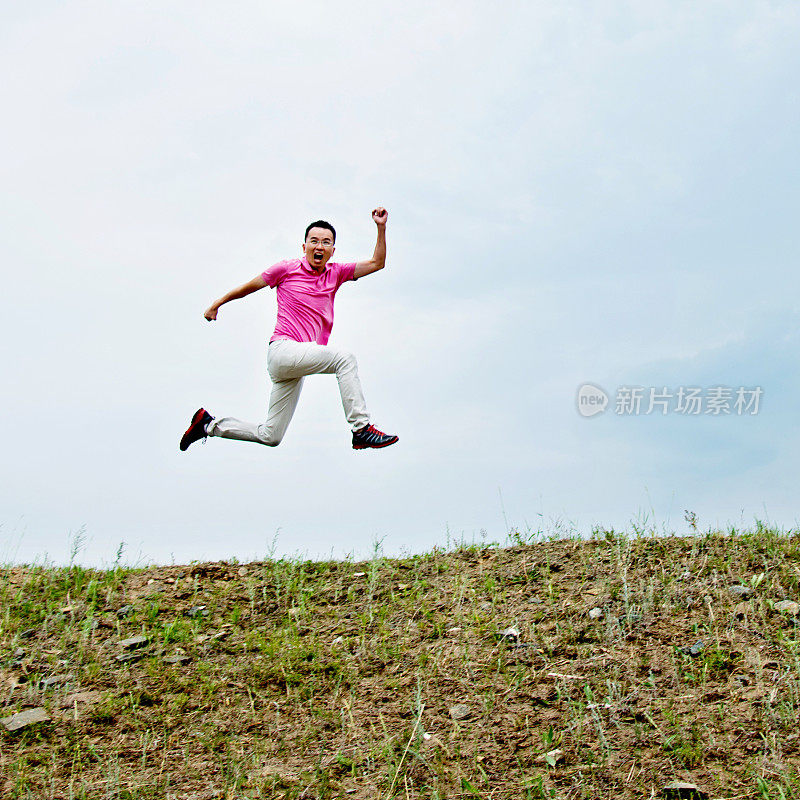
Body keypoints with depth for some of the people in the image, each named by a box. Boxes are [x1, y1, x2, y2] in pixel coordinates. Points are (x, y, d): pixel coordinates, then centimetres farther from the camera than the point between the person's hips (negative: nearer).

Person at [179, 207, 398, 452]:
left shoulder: (336, 273, 12)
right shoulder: (288, 269, 1)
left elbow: (376, 263, 10)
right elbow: (249, 286, 14)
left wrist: (381, 228, -1)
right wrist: (216, 304, 23)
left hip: (298, 362, 6)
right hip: (282, 349, -6)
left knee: (270, 437, 8)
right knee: (345, 358, -28)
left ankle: (209, 424, 23)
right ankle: (361, 429, -27)